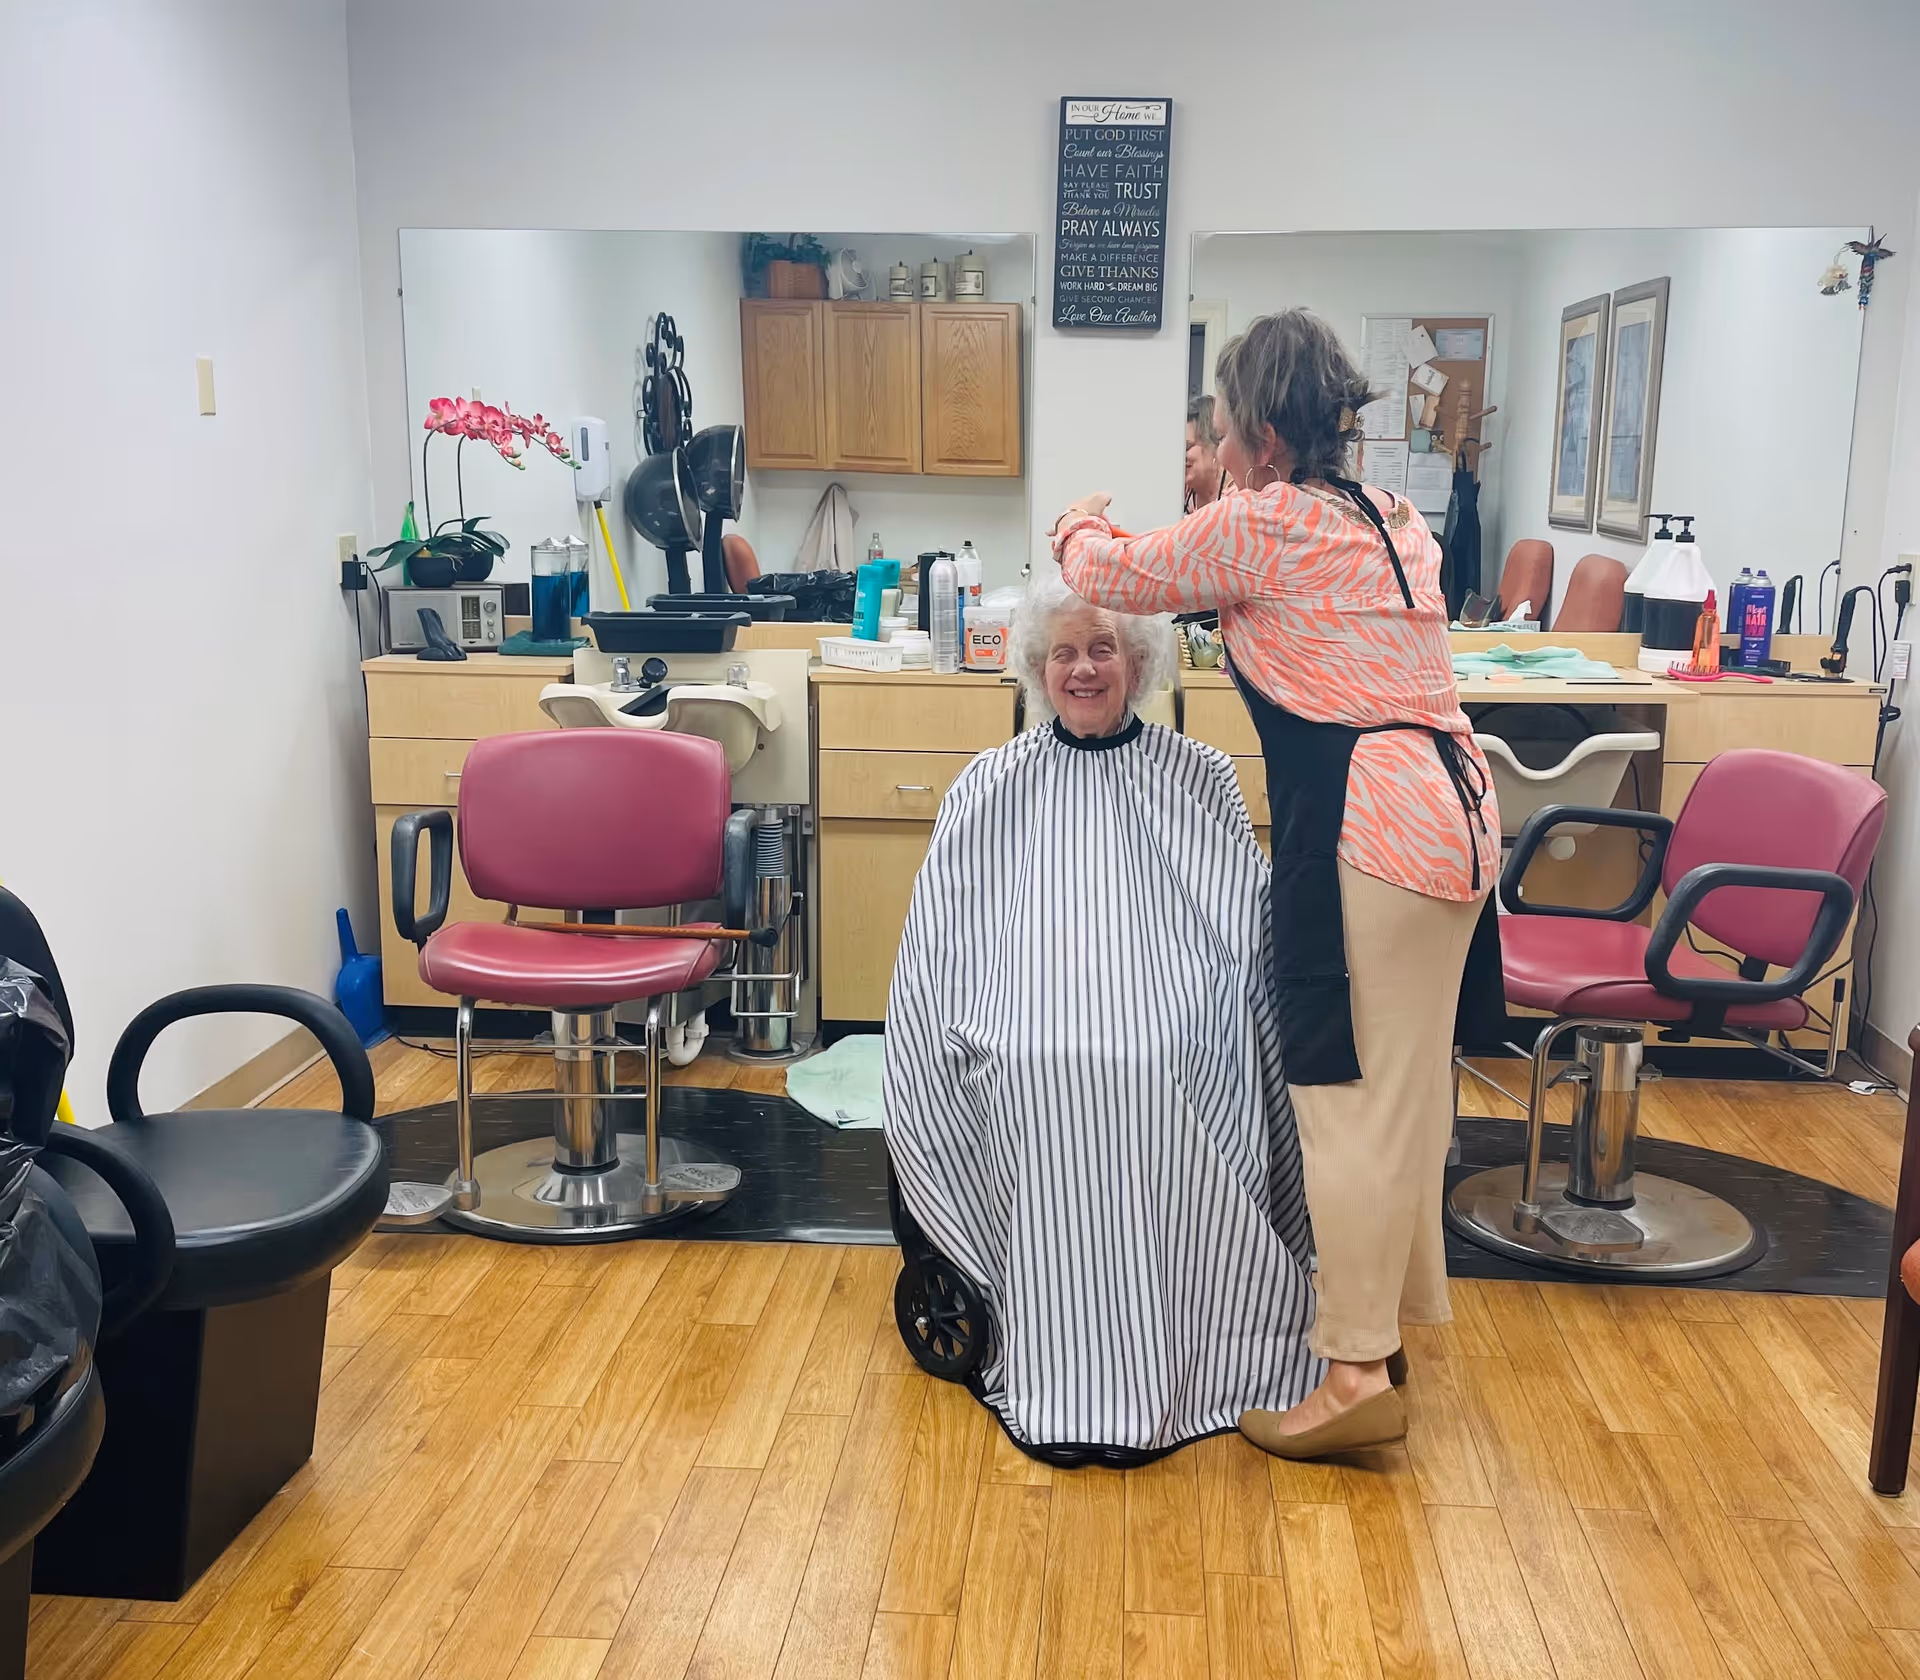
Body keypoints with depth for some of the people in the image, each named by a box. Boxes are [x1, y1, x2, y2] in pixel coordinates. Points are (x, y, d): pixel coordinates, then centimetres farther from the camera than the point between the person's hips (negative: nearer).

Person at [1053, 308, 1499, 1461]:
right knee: (1408, 1084, 17)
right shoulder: (1398, 523, 18)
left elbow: (1118, 577, 7)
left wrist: (1081, 527, 28)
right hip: (1455, 811, 9)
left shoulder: (1260, 525, -5)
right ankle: (1389, 1317, 31)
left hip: (1368, 828, -9)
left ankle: (1358, 1376, 3)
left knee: (1348, 1096, -3)